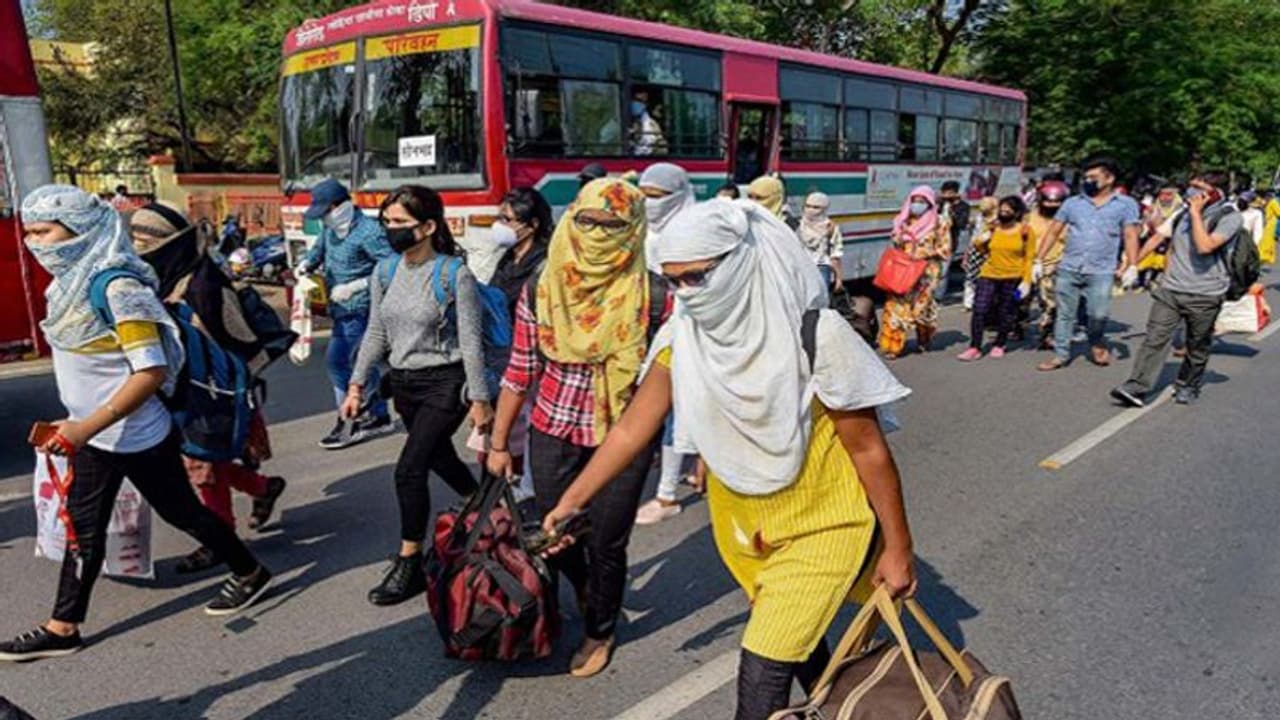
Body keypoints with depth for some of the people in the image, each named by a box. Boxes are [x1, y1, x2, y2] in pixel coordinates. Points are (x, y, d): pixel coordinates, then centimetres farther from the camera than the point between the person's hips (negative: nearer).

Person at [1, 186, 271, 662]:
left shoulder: (116, 286, -24)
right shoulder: (71, 282, 3)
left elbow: (151, 371, -27)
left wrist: (86, 427, -29)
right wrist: (75, 424, 18)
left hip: (137, 438, -8)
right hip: (93, 437, 8)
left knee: (180, 512, 9)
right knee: (82, 528, 16)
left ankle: (250, 574, 28)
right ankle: (62, 628, 29)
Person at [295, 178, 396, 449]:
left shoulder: (368, 232, -19)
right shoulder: (331, 227, 7)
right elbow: (320, 247, 26)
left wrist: (354, 287, -23)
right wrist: (307, 264, 3)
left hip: (358, 308, -9)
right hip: (343, 308, 9)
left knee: (337, 360, -9)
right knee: (359, 361, 14)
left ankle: (350, 423, 0)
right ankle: (379, 417, 25)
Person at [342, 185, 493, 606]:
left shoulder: (455, 275, -15)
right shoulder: (385, 272, 2)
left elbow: (471, 342, -13)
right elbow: (376, 334, 9)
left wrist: (479, 399, -11)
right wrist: (357, 386, 6)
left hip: (445, 382, -7)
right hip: (404, 382, 7)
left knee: (409, 469, -12)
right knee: (439, 458, 21)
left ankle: (409, 564, 3)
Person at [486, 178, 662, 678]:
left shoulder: (651, 294, -11)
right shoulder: (542, 289, -4)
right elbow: (520, 371, 3)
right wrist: (499, 442, 7)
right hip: (554, 433, 3)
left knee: (606, 543, 8)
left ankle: (600, 631, 38)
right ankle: (584, 589, 50)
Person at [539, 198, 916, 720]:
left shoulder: (815, 337, -26)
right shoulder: (680, 339, -13)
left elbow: (868, 449, -17)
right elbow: (632, 429, -4)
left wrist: (898, 547, -9)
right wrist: (571, 500, -8)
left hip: (822, 524, -5)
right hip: (744, 528, 5)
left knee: (763, 668, -7)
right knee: (796, 640, 24)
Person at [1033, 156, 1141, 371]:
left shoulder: (1125, 204, 6)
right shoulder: (1073, 203, 10)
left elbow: (1130, 236, -1)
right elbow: (1053, 232, 10)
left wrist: (1132, 266, -12)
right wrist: (1039, 261, 3)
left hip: (1101, 272, -2)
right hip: (1068, 269, 2)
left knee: (1099, 314, -9)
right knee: (1065, 314, 6)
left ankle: (1097, 342, 21)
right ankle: (1061, 355, 16)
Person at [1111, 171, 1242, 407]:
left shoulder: (1229, 217, -7)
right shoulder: (1183, 213, 10)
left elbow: (1205, 246, -22)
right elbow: (1158, 237, 15)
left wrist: (1196, 213, -16)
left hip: (1204, 295, -3)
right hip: (1171, 290, 3)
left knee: (1197, 347, 11)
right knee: (1155, 339, -8)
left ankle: (1187, 387, 30)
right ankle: (1136, 388, -12)